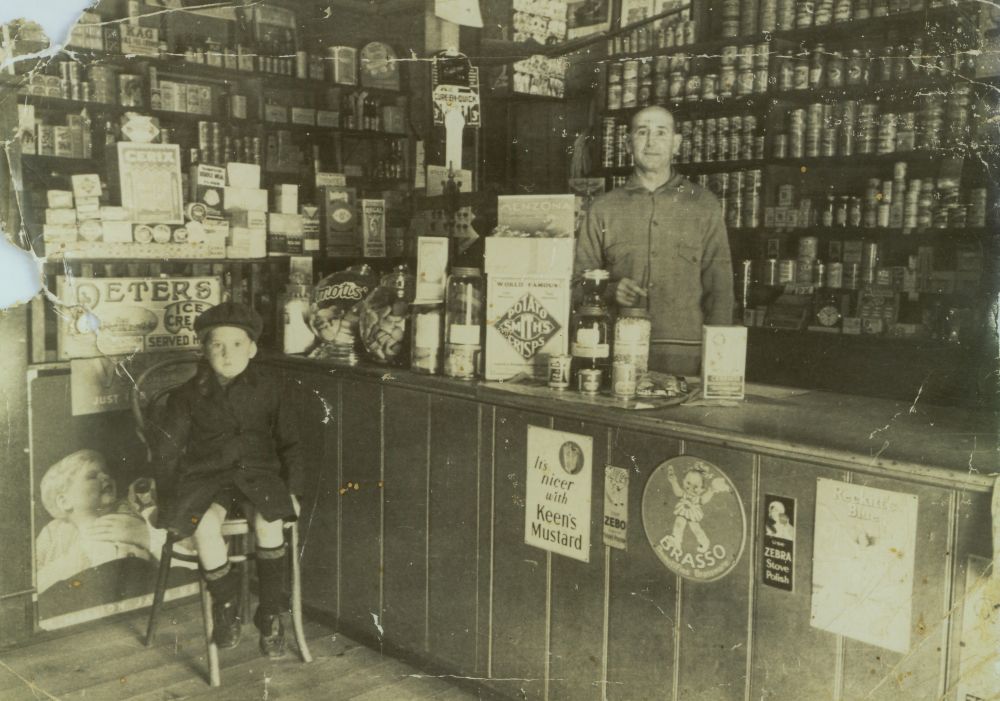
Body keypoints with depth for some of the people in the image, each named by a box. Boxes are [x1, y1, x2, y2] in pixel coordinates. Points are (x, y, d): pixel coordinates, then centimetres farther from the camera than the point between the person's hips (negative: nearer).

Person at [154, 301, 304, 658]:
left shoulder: (266, 390, 6)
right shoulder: (188, 395, 5)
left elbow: (289, 444, 13)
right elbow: (168, 451, 9)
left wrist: (292, 491, 4)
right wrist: (170, 499, 2)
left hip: (257, 474, 0)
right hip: (206, 477, 0)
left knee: (270, 521, -30)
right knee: (204, 524, -32)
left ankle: (271, 614, -12)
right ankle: (225, 608, -9)